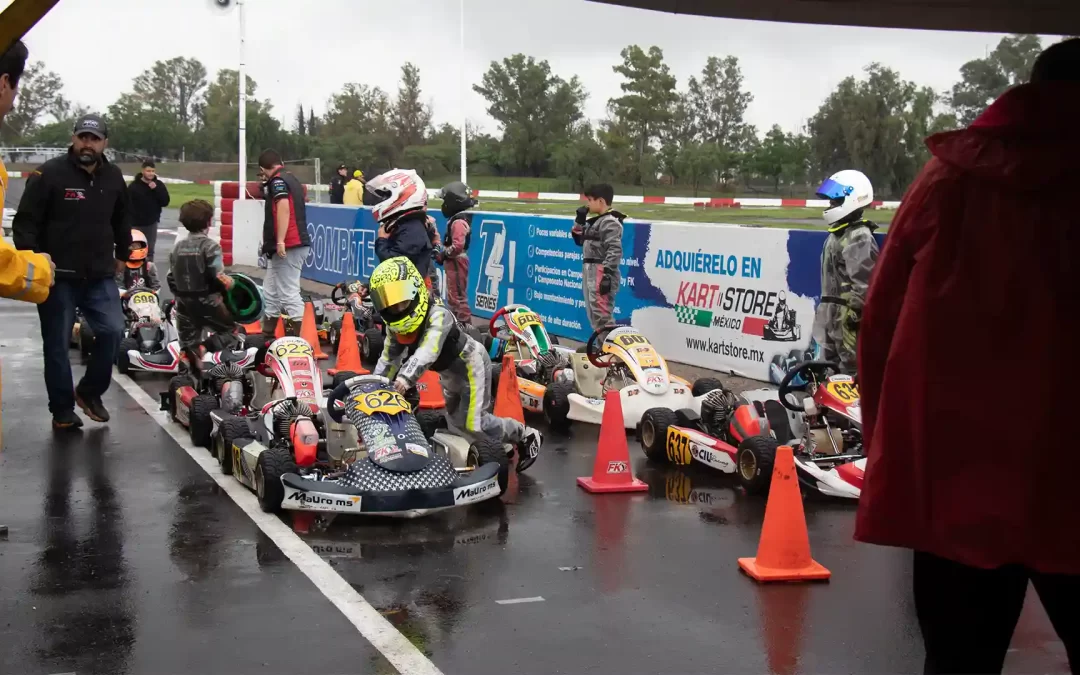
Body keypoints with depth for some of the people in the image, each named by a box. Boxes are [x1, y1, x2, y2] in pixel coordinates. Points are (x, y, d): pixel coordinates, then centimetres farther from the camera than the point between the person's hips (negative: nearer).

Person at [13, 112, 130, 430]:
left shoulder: (114, 177, 7)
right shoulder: (49, 174, -9)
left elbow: (123, 220, 24)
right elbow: (25, 221, -9)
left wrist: (122, 255, 25)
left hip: (99, 276, 4)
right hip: (57, 276, -4)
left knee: (112, 330, -9)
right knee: (57, 345, 4)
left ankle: (89, 391, 13)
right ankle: (62, 411, 17)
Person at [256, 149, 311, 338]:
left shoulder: (277, 181, -9)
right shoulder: (292, 179, 19)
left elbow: (283, 208, -23)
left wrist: (280, 241, -27)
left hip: (288, 247, -10)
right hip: (297, 243, 10)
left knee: (289, 294, -10)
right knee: (271, 293, 18)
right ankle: (267, 335, 26)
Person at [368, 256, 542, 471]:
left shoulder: (437, 315, -36)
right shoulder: (394, 325, -10)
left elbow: (427, 351, -51)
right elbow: (389, 357, -1)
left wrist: (406, 377, -64)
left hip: (470, 365, -9)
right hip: (449, 372, 9)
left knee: (473, 424, -12)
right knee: (456, 420, 20)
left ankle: (526, 436, 8)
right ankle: (504, 442, 41)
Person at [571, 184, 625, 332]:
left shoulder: (610, 222, -12)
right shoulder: (596, 221, 17)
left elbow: (614, 251, -21)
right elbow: (579, 239, 29)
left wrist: (607, 275, -26)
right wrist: (580, 219, 15)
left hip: (601, 274, -10)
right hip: (590, 274, 10)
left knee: (602, 317, -18)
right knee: (594, 316, 12)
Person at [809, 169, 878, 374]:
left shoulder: (859, 238, -16)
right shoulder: (838, 234, 15)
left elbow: (864, 284, -21)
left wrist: (854, 315, -22)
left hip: (849, 319, -10)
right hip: (833, 316, 10)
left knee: (851, 370, -9)